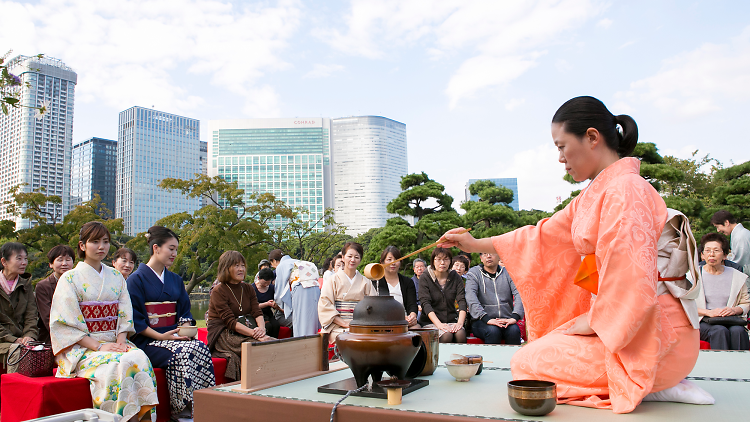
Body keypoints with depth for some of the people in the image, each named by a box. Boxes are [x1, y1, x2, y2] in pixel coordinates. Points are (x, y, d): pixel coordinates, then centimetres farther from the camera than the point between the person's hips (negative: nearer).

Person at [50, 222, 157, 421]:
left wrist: (121, 341, -8)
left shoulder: (116, 277, 15)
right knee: (117, 365, -33)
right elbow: (65, 324, -5)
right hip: (82, 348, -3)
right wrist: (98, 346, -15)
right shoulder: (70, 278, 2)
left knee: (139, 357, -29)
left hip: (115, 343, 4)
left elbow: (125, 315, 12)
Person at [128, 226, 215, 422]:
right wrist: (161, 337, -15)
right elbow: (135, 321, -5)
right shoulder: (137, 279, 0)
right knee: (182, 354, -33)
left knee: (201, 348, -28)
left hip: (174, 337, 5)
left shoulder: (175, 280, 19)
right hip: (147, 342, -5)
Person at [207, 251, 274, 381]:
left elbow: (257, 313, 4)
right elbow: (230, 321, -16)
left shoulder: (248, 289, 15)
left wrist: (261, 328, -20)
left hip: (246, 332, 6)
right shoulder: (218, 292, -5)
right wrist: (254, 333, -28)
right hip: (223, 335, -6)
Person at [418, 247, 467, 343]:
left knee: (460, 333, -29)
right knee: (446, 335, -32)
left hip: (451, 320, 3)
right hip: (430, 322, -2)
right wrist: (439, 324, -25)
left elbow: (462, 301, -2)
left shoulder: (456, 278, 9)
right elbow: (425, 303, -11)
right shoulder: (425, 278, 0)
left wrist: (460, 322, -20)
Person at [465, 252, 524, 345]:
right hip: (482, 321, -2)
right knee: (493, 331, -32)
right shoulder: (473, 273, 6)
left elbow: (519, 294, -1)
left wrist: (515, 317, -19)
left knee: (514, 330, -29)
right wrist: (487, 319, -24)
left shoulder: (508, 273, 13)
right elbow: (471, 298, -9)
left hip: (506, 320, 2)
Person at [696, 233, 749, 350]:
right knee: (720, 331, -33)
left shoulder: (737, 277, 14)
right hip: (703, 322, -2)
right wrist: (708, 312, -15)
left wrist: (734, 310, -6)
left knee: (738, 331, -31)